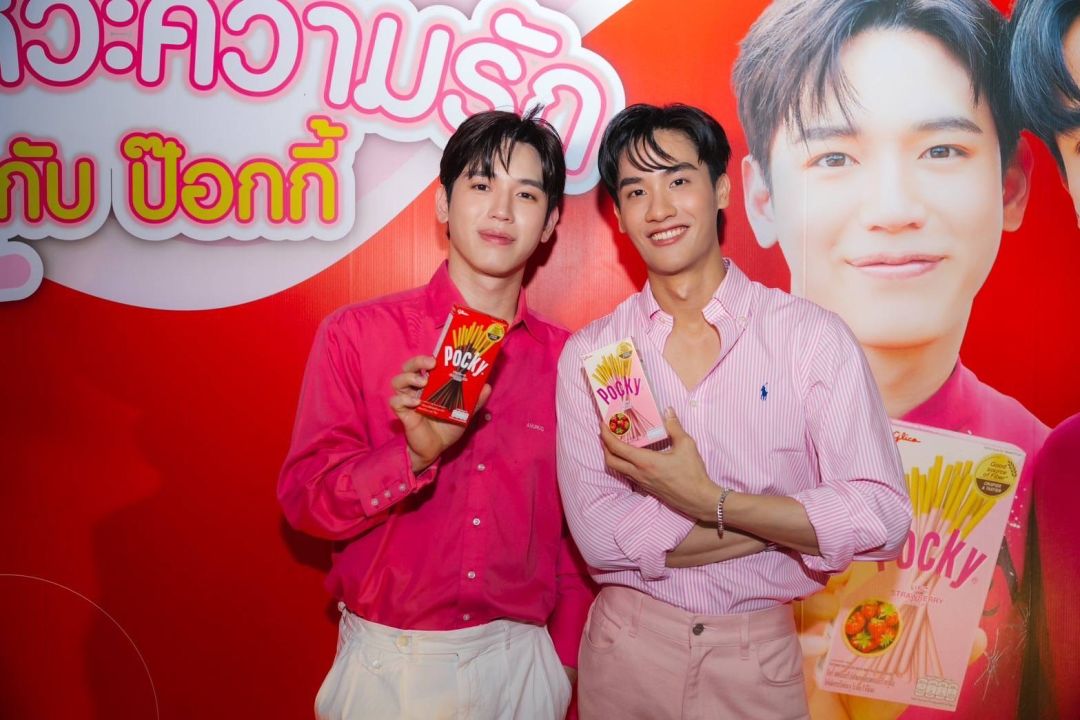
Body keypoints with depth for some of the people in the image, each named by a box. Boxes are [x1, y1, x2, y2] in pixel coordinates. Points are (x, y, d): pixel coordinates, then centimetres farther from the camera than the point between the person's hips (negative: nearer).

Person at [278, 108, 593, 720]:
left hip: (523, 662, 2)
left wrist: (564, 664, 4)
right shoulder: (354, 335, -7)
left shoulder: (565, 360, -3)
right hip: (391, 662, -1)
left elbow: (578, 536, 4)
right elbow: (304, 499, -9)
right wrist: (414, 455, -24)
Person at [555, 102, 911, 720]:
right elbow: (599, 534, -15)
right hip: (627, 646, 1)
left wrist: (711, 502, -22)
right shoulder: (589, 354, -7)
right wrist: (791, 520, -15)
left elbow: (881, 518, -15)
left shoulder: (815, 337, -10)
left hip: (761, 655, -1)